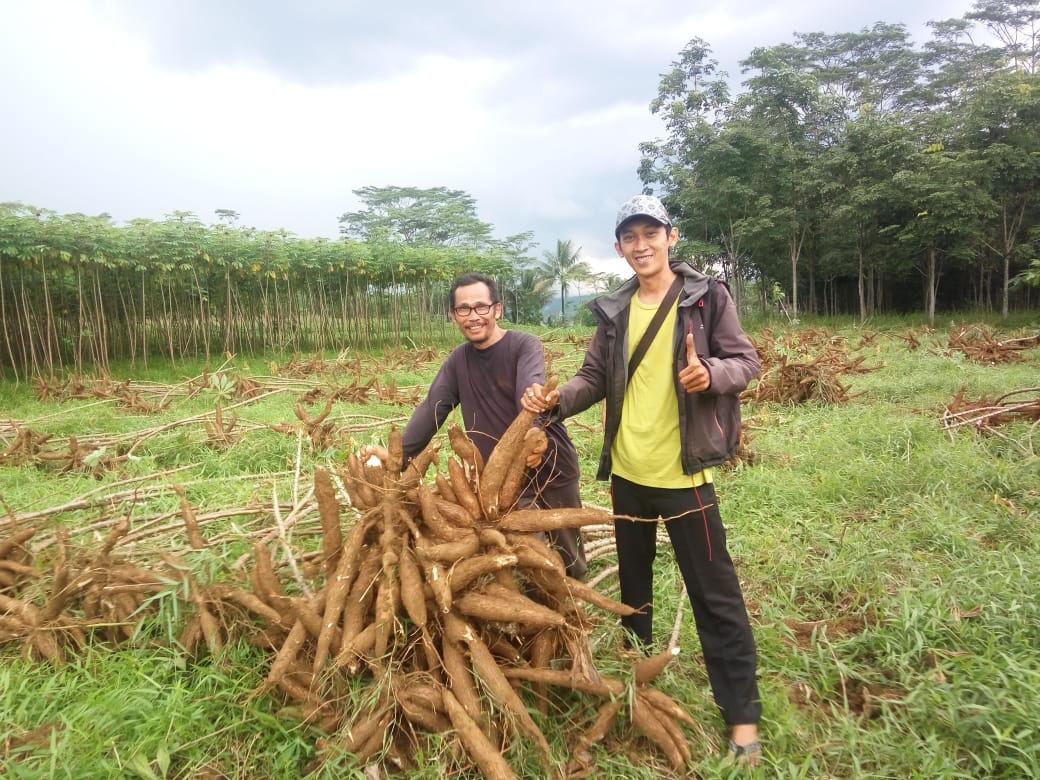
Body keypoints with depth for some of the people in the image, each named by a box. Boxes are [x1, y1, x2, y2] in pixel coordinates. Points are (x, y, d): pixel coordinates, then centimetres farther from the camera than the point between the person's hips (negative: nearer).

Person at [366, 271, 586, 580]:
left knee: (567, 554, 15)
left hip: (552, 470, -3)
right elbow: (431, 408, -3)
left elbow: (532, 390, -34)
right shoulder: (458, 360, 4)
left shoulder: (524, 345, -14)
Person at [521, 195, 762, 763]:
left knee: (714, 592, 3)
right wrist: (555, 400, -10)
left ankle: (742, 713, 18)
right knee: (633, 580, 21)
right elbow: (595, 378, 9)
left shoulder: (706, 297, -5)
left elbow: (746, 361, -6)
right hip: (626, 471, 5)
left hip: (683, 473, -4)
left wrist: (711, 373, -28)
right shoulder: (613, 310, 6)